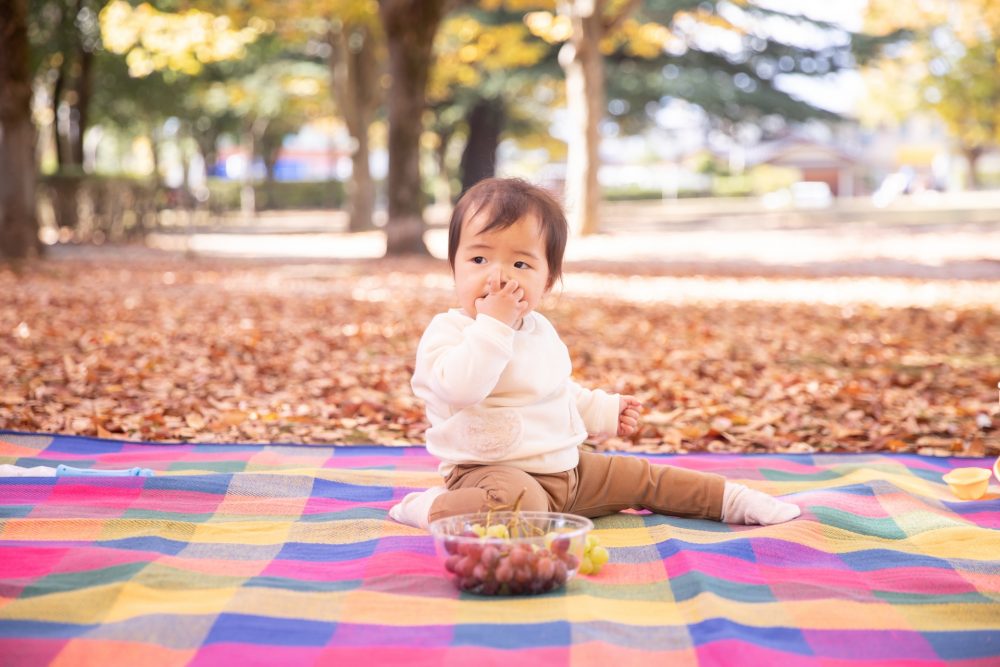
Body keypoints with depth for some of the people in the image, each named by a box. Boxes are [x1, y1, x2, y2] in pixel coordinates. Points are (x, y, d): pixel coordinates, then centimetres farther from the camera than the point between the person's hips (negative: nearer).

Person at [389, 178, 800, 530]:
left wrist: (606, 412, 27)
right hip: (490, 471, -8)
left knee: (641, 476, 13)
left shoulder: (540, 331, 12)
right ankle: (431, 507, -21)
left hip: (565, 467, 8)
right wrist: (494, 323, -32)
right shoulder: (447, 331, -13)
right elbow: (462, 389, -34)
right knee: (518, 501, -39)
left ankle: (729, 498, 27)